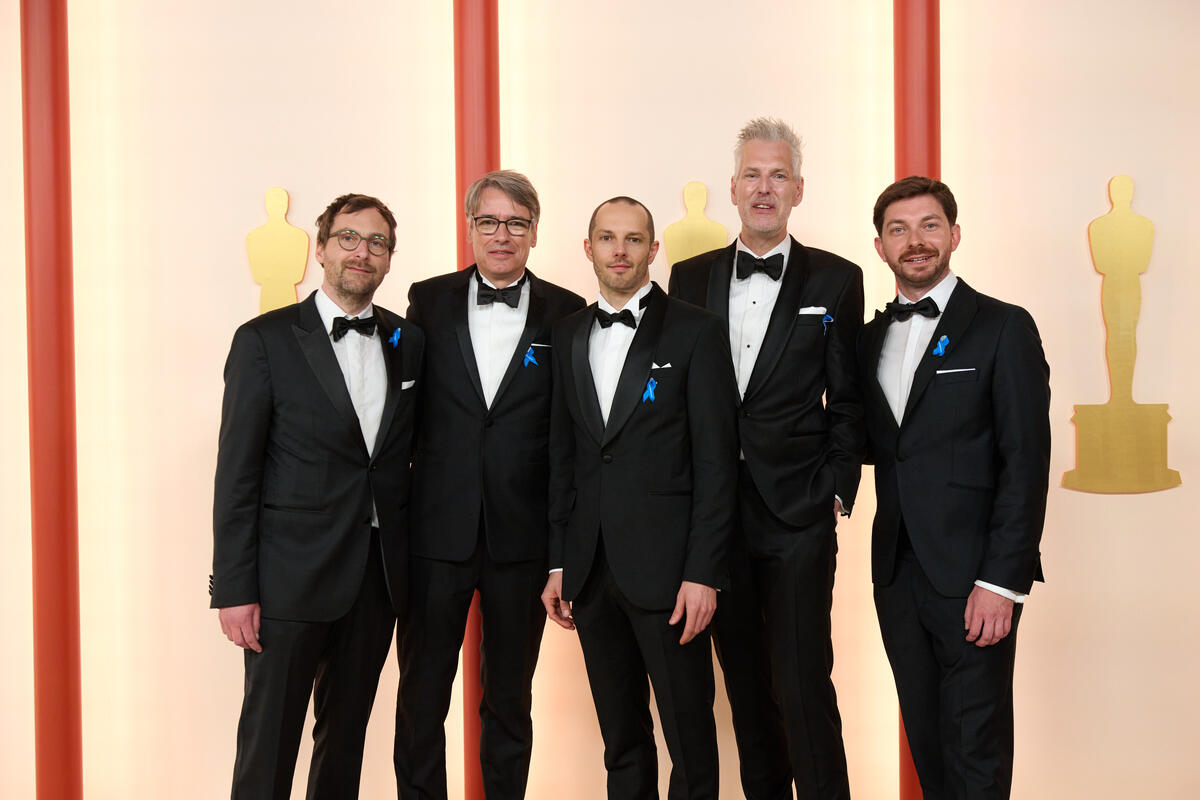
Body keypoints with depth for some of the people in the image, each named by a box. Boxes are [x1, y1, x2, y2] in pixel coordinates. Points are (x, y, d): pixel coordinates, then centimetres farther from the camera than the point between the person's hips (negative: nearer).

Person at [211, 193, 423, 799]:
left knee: (348, 732, 16)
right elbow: (237, 471, -7)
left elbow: (407, 453, 12)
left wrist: (411, 559, 5)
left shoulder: (409, 342, 8)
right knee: (269, 741, 3)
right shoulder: (265, 340, -5)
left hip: (379, 576, 4)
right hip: (291, 576, -4)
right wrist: (234, 588, -10)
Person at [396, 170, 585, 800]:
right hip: (438, 529, 1)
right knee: (422, 693, 10)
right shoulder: (428, 300, 3)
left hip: (522, 535, 0)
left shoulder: (565, 313, 1)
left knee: (510, 695, 14)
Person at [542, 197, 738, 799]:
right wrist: (557, 563, 9)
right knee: (620, 736, 14)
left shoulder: (694, 332, -3)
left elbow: (715, 461, -7)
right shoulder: (568, 335, 11)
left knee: (689, 736, 3)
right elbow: (562, 455, 13)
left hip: (666, 568, -4)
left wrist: (703, 572, -12)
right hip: (591, 569, 5)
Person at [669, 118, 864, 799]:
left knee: (804, 685, -4)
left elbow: (847, 403, 2)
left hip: (798, 514, -3)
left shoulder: (836, 281, 1)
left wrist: (836, 494, -4)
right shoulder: (691, 278, 8)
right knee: (745, 684, 13)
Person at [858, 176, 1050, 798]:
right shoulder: (870, 339, 14)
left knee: (976, 749, 1)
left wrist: (1001, 582, -16)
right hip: (897, 573, 5)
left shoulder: (1003, 328, -5)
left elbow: (1026, 464, -10)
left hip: (972, 577, -5)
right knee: (925, 740, 13)